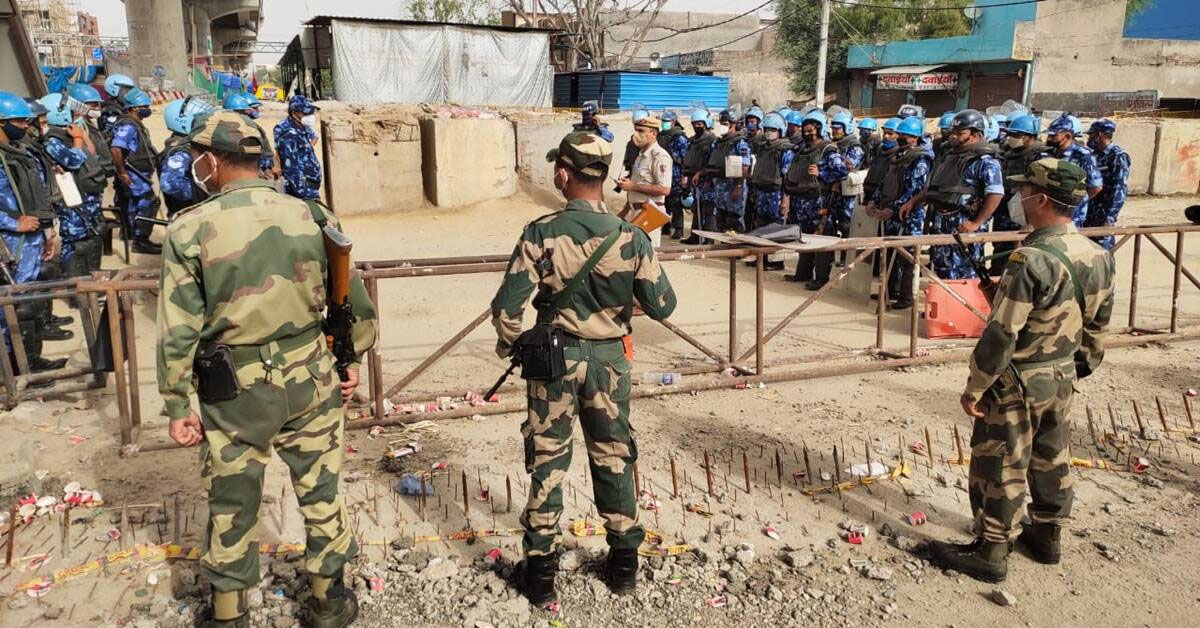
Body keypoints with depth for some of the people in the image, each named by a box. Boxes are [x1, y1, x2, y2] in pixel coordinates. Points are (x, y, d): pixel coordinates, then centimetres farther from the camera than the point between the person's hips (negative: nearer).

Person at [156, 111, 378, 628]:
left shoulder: (190, 229, -10)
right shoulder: (314, 217, -4)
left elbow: (178, 332, -9)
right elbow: (355, 304, 2)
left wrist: (178, 406, 1)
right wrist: (352, 361, 16)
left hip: (235, 390, -1)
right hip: (310, 380, 2)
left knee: (232, 504, 16)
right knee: (321, 492, 17)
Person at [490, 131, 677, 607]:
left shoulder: (541, 233, -15)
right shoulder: (630, 236, -10)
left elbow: (507, 305, -16)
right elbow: (663, 307, -5)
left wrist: (510, 345, 4)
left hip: (553, 356, -2)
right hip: (609, 358, 2)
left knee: (547, 460, 11)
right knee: (614, 458, 17)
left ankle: (541, 570, 20)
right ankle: (624, 562, 30)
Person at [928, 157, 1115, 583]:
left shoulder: (1031, 260, -26)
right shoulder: (1098, 256, 0)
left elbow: (1001, 335, -24)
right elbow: (1097, 327, 11)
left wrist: (975, 388, -15)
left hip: (1018, 383, -8)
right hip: (1063, 378, 8)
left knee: (1000, 468, 4)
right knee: (1052, 459, 21)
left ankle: (990, 553, 16)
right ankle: (1047, 536, 37)